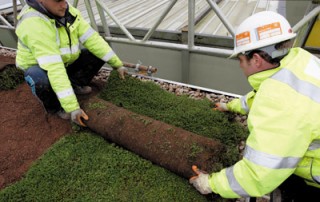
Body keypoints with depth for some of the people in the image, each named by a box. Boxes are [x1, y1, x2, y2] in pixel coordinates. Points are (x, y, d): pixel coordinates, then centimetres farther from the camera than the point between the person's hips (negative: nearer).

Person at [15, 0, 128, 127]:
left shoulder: (69, 12, -15)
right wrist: (72, 107, -44)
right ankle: (55, 106, -6)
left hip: (65, 63, 6)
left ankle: (74, 84, 6)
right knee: (43, 81, -41)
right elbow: (53, 69, -42)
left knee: (99, 51, -7)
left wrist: (117, 64, -16)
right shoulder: (34, 25, -36)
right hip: (40, 67, -6)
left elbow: (92, 39, -14)